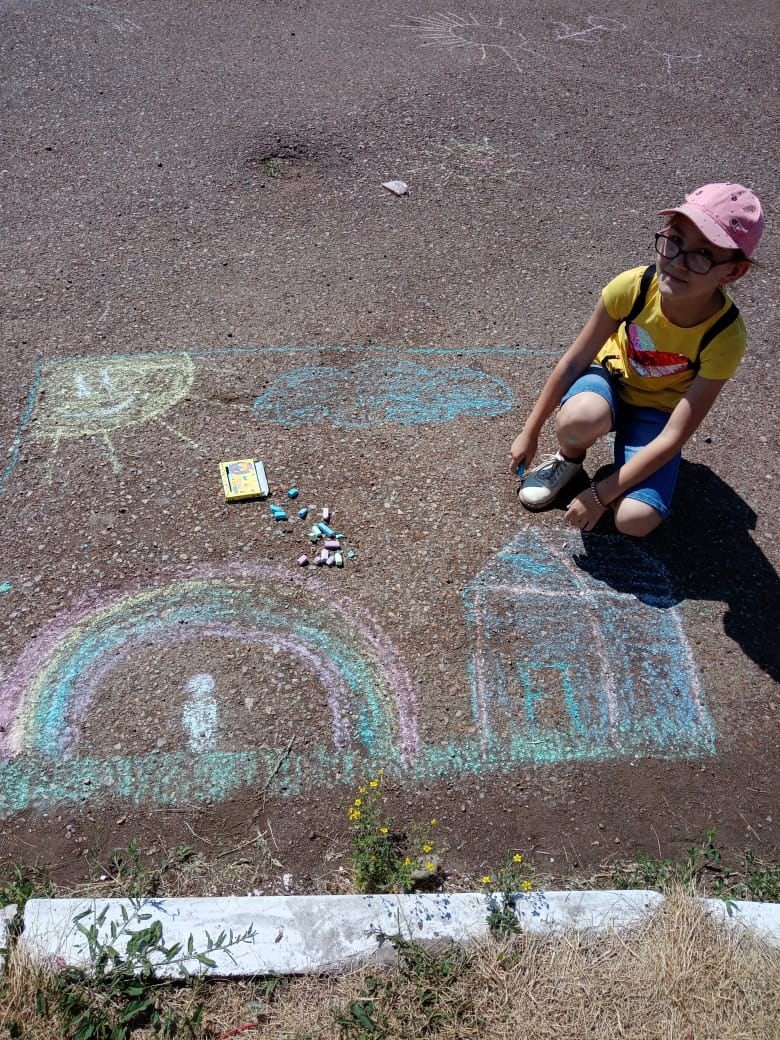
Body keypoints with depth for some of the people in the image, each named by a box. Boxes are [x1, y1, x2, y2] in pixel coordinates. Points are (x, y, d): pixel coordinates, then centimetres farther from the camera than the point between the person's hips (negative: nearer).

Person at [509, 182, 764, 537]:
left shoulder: (724, 335, -29)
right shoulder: (632, 287, -27)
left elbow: (673, 437, -27)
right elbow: (574, 361, -14)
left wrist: (600, 494, -29)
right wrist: (530, 432, -8)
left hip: (657, 409, -1)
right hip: (613, 379, 1)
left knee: (635, 520, -24)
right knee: (579, 419, -37)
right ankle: (568, 457, -2)